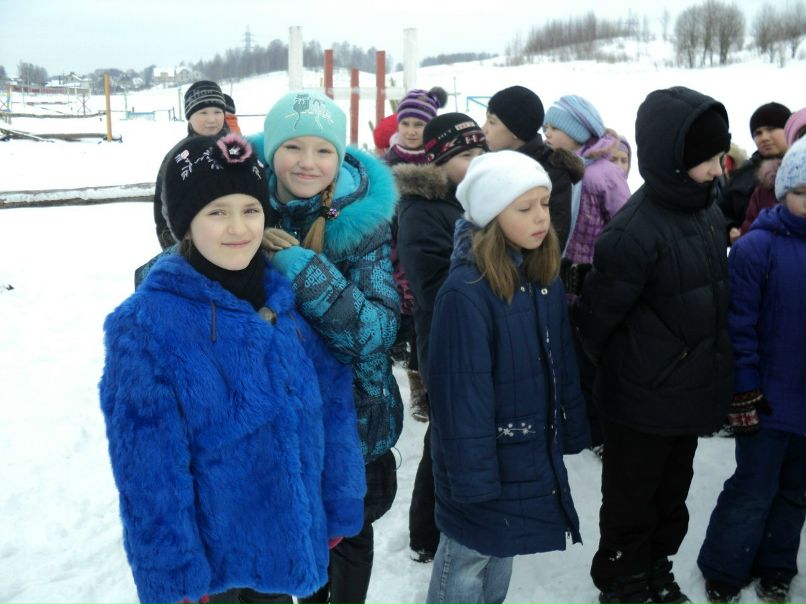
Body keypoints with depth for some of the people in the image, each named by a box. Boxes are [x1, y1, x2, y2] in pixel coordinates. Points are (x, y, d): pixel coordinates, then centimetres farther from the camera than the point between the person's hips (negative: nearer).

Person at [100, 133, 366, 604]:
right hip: (213, 564, -4)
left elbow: (334, 406, 2)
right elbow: (150, 470, -16)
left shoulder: (288, 299, -4)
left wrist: (339, 510, 4)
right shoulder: (148, 324, -19)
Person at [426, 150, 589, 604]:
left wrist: (573, 431, 12)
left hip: (534, 454, 7)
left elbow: (562, 364, 9)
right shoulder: (465, 292, -25)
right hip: (484, 458, -7)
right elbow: (461, 392, -23)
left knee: (501, 554, 25)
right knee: (468, 558, 13)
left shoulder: (546, 279, 1)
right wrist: (471, 474, -20)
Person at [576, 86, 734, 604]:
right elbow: (595, 319, -19)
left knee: (672, 497, 25)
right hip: (643, 401, -7)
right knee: (632, 503, 14)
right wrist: (620, 367, -1)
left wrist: (716, 368, 15)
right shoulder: (635, 232, -26)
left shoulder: (710, 213, 1)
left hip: (693, 392, 7)